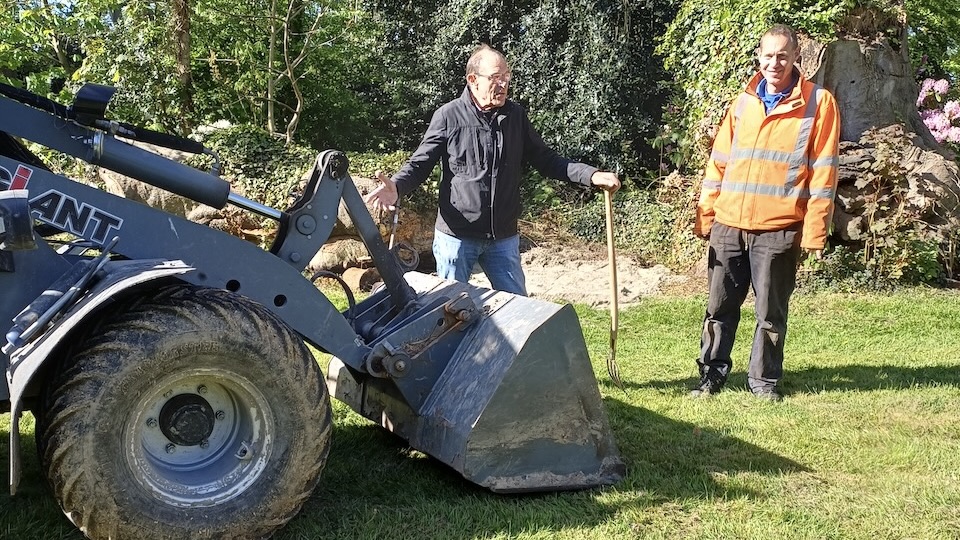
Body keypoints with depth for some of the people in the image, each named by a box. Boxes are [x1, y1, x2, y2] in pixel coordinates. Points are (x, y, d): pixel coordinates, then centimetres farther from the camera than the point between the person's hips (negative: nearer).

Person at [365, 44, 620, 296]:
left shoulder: (515, 115, 4)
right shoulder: (448, 116, -9)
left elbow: (545, 159, 9)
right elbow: (420, 163, -6)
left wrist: (591, 175, -3)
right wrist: (396, 187, -28)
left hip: (504, 236, 4)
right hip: (456, 235, -3)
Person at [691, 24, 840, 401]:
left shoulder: (819, 103, -2)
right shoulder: (743, 102, 11)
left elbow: (823, 172, -5)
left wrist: (814, 231, -9)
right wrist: (705, 215, 9)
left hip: (778, 229, -4)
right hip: (728, 225, 4)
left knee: (770, 312, 6)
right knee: (720, 307, 9)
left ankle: (764, 380, 20)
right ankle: (712, 375, 20)